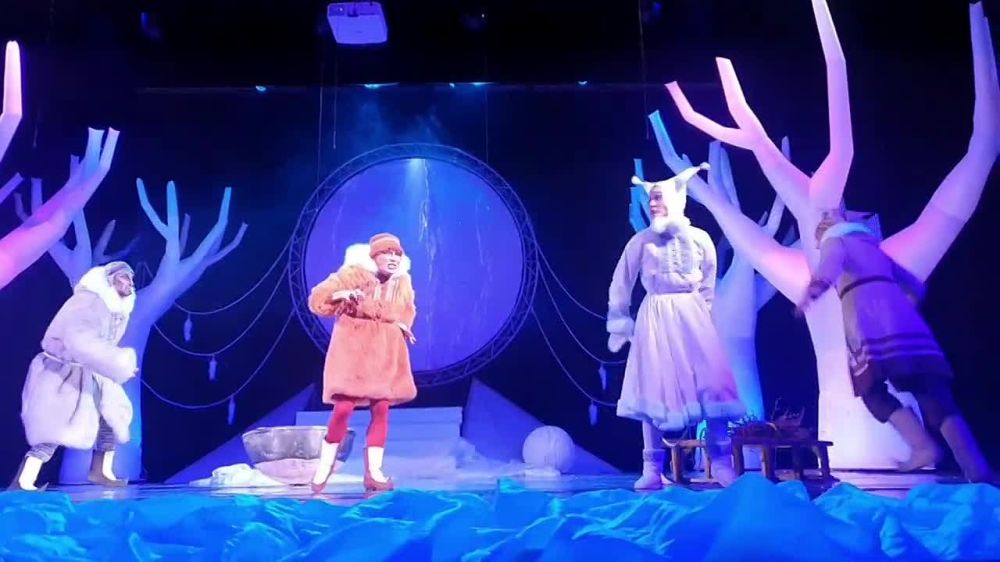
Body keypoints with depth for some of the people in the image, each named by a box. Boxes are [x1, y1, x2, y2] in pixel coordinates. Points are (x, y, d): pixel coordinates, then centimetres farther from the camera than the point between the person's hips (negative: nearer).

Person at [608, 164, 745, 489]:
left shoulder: (699, 239, 3)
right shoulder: (641, 241, 0)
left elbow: (708, 285, 14)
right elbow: (621, 286, 5)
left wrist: (700, 312, 13)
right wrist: (619, 325, 6)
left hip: (692, 315, 1)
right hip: (655, 318, -1)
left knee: (711, 386, -6)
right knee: (655, 389, 0)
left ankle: (722, 463, 6)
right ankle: (653, 469, 6)